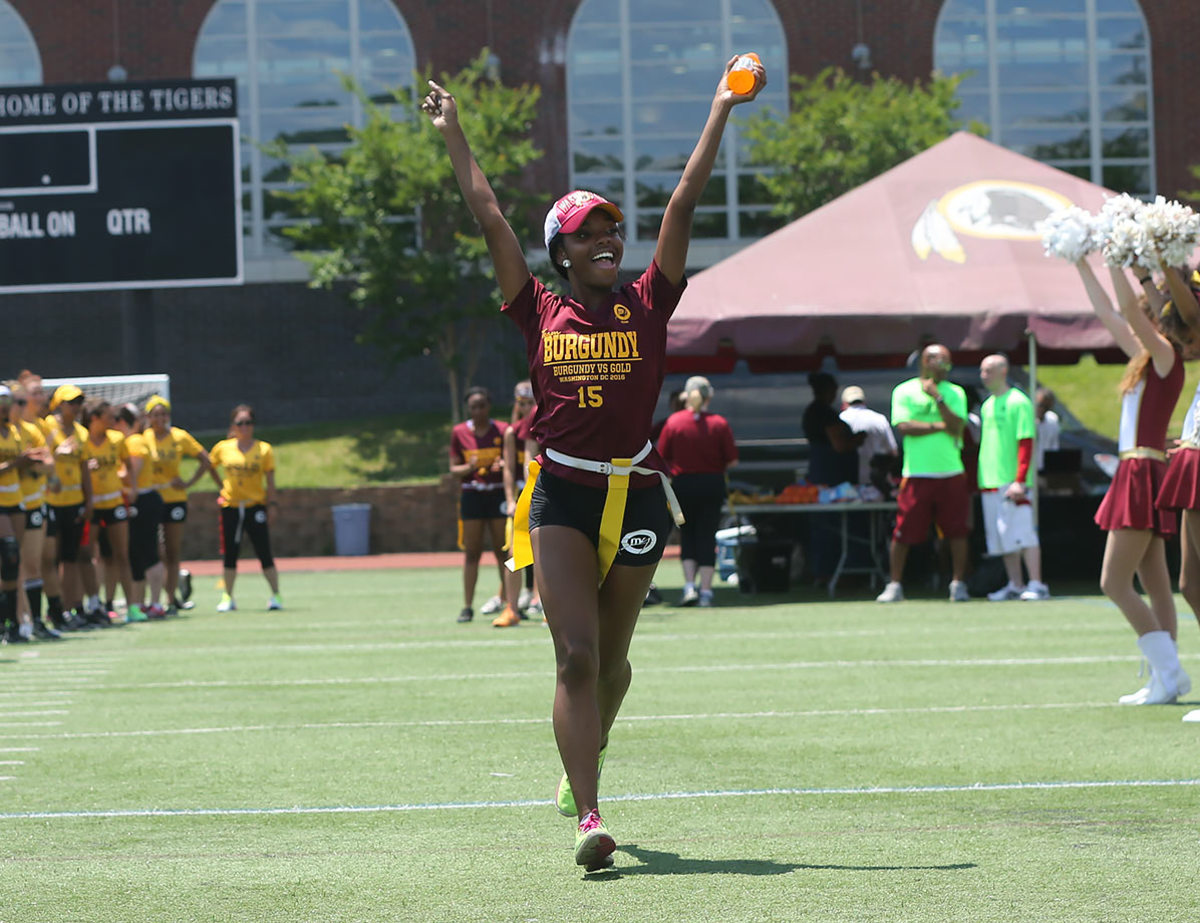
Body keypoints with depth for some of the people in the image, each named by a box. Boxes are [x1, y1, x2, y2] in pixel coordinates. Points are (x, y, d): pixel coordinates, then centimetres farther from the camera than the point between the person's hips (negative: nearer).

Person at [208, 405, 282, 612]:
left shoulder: (264, 449, -1)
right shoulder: (222, 448, 3)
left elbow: (270, 480, 0)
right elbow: (210, 466, 20)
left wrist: (272, 504, -6)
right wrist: (222, 486, 10)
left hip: (256, 506, -2)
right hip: (230, 507, 2)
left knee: (264, 552, -5)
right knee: (230, 554, 5)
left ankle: (275, 595, 3)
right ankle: (227, 597, 14)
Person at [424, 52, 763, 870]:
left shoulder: (647, 305, 4)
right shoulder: (542, 313, 3)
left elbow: (684, 205, 3)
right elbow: (491, 218, 7)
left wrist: (721, 113, 2)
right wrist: (455, 136, 10)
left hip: (637, 495, 2)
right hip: (561, 496, -1)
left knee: (612, 658, 15)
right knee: (576, 657, -12)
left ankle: (585, 756, 44)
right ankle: (589, 818, -16)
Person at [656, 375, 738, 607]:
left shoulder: (674, 421, -5)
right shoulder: (719, 423, -5)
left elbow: (662, 458, -2)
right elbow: (732, 460, -4)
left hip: (682, 484, 0)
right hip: (712, 484, 0)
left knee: (687, 537, 12)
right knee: (707, 538, 5)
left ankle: (689, 586, 0)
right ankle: (706, 591, 2)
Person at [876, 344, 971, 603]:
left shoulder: (955, 393, 9)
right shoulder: (903, 392, 3)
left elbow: (956, 426, -6)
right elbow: (903, 426, -10)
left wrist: (937, 397, -12)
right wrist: (940, 426, -9)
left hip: (951, 473, 2)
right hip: (916, 474, -2)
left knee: (957, 531, -2)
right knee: (903, 532, -2)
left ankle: (957, 584, 8)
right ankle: (894, 585, 8)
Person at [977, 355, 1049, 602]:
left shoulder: (1018, 402, -7)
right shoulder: (987, 405, 17)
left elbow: (1026, 443, -13)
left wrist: (1020, 481, -20)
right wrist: (981, 479, 15)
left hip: (1012, 482, -8)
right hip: (989, 481, 8)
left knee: (1023, 534, -9)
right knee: (1003, 539, 8)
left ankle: (1036, 585, -8)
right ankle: (1015, 585, 14)